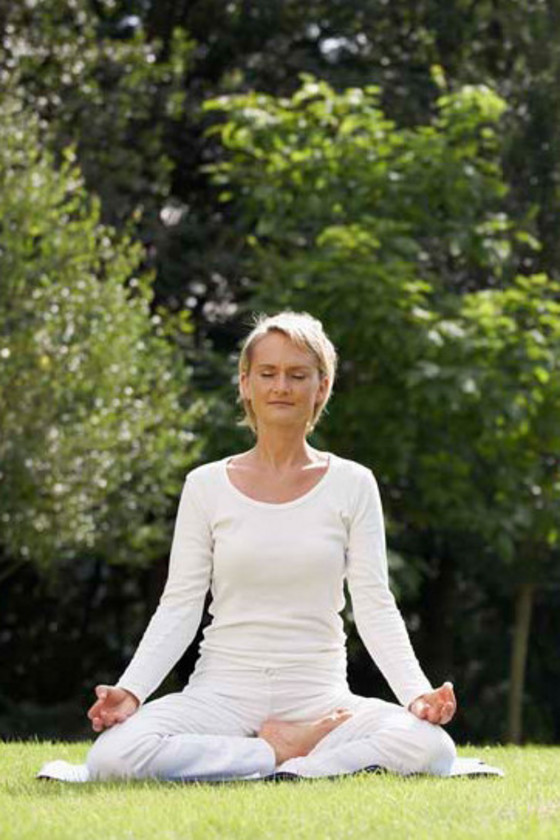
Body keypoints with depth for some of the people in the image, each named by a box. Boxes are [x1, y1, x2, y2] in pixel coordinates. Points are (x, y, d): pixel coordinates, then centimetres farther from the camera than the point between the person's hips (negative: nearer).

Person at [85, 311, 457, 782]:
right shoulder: (206, 486, 6)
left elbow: (374, 607, 1)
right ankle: (285, 750, -11)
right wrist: (131, 690, -13)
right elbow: (179, 607, 3)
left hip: (318, 696, 0)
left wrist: (417, 693, -15)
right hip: (223, 690, 1)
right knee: (114, 756, -30)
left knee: (431, 747, -30)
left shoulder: (351, 485, 5)